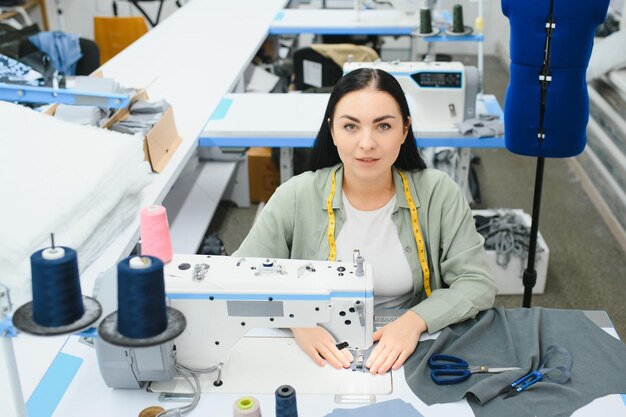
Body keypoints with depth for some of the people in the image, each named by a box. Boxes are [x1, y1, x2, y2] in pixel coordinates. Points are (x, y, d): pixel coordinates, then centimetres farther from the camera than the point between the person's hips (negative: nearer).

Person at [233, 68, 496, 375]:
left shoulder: (439, 194, -9)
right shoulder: (296, 197, -10)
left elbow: (478, 284, -8)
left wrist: (415, 321, -25)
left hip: (409, 351, -1)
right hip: (323, 354, 2)